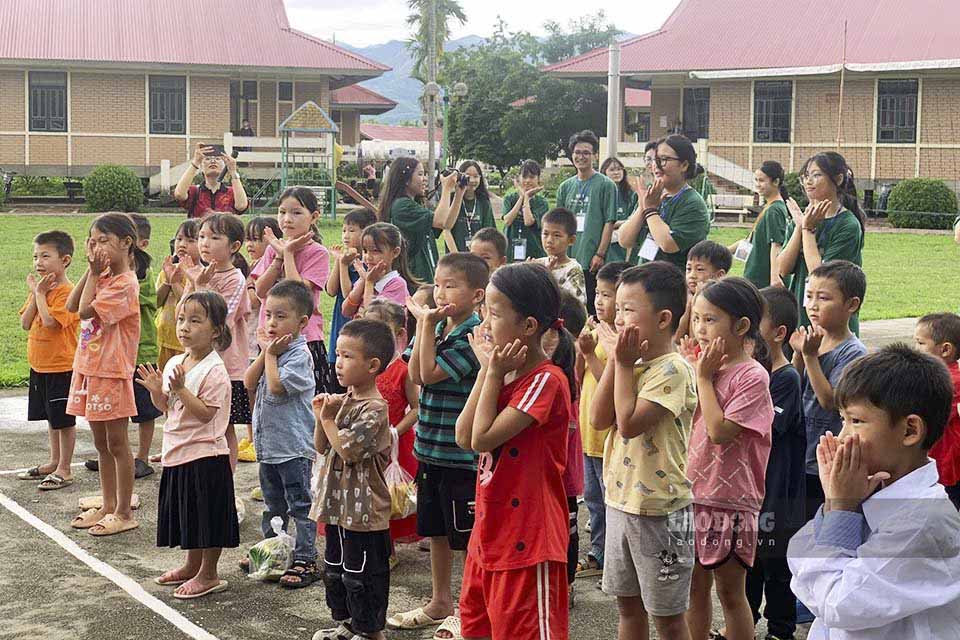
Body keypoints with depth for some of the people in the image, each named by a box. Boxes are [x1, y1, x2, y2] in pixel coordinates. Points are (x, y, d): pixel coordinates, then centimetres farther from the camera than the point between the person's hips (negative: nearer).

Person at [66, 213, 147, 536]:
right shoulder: (103, 277, 11)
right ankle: (108, 506, 24)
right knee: (101, 443, 15)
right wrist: (91, 271, 0)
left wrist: (95, 273, -13)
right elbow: (71, 306, 4)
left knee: (116, 443, -1)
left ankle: (124, 513, 7)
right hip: (90, 369, 9)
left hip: (112, 373, -9)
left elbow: (86, 310, -21)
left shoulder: (124, 283, -16)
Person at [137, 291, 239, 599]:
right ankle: (192, 566, 35)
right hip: (178, 453, 8)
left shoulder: (214, 371, -17)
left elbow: (206, 413, -22)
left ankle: (208, 575, 14)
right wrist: (156, 390, -1)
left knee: (207, 515, 2)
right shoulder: (175, 363, 8)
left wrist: (181, 388, -26)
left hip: (205, 455, -8)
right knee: (188, 513, 20)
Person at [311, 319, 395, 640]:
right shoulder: (343, 400, 8)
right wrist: (321, 418, -6)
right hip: (338, 505, 9)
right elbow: (322, 447, 11)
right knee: (335, 570, 21)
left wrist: (329, 420, -12)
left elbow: (348, 450, -25)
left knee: (361, 576, 2)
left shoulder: (374, 408, -19)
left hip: (363, 510, -9)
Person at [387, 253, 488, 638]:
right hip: (431, 447, 8)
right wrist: (424, 324, -7)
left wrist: (428, 324, -17)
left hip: (463, 454, -8)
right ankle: (440, 603, 32)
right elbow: (415, 375, -3)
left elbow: (430, 374, -21)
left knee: (468, 535, 4)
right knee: (436, 530, 18)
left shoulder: (474, 336, -16)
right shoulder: (436, 326, 7)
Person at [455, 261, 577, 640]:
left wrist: (494, 373, -13)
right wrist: (487, 370, -2)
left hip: (526, 540, -9)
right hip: (490, 533, 9)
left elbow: (483, 438, -22)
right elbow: (464, 436, -1)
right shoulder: (507, 373, 9)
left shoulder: (546, 380, -18)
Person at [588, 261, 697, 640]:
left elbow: (629, 423, -26)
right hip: (621, 499, 8)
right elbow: (599, 420, 0)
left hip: (659, 509, -8)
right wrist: (615, 362, -6)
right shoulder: (634, 363, 7)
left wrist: (624, 363, -17)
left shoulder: (672, 370, -18)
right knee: (628, 603, 19)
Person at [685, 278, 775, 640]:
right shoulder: (707, 366, 7)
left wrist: (704, 378, -16)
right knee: (695, 586, 15)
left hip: (730, 501, -7)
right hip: (693, 493, 7)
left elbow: (720, 431, -24)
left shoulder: (752, 375, -15)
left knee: (729, 590, 6)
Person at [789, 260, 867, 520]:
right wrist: (798, 353, -7)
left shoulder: (853, 352, -14)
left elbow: (829, 400, -21)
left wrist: (810, 355, -21)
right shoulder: (813, 340, 4)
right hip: (800, 457, 7)